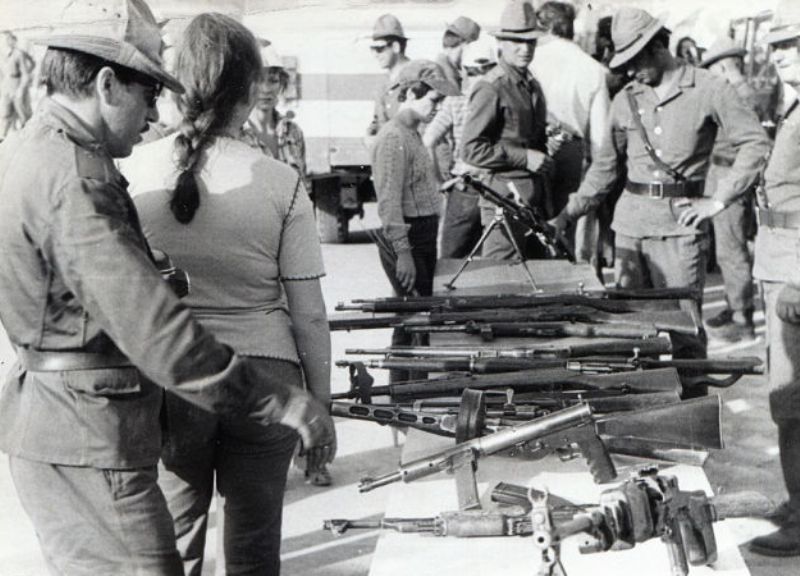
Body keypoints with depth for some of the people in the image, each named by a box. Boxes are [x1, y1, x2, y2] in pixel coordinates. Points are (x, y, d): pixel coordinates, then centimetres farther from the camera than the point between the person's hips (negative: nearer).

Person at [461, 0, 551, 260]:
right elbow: (471, 149, -17)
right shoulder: (490, 88, -11)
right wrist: (524, 157, -17)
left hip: (534, 196, 9)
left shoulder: (532, 85, 17)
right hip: (505, 197, -9)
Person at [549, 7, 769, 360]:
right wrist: (569, 214, 10)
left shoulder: (708, 90, -3)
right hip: (630, 223, 4)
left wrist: (719, 200, -7)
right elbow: (606, 165, 17)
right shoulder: (625, 101, 10)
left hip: (680, 224, -4)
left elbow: (755, 143, -2)